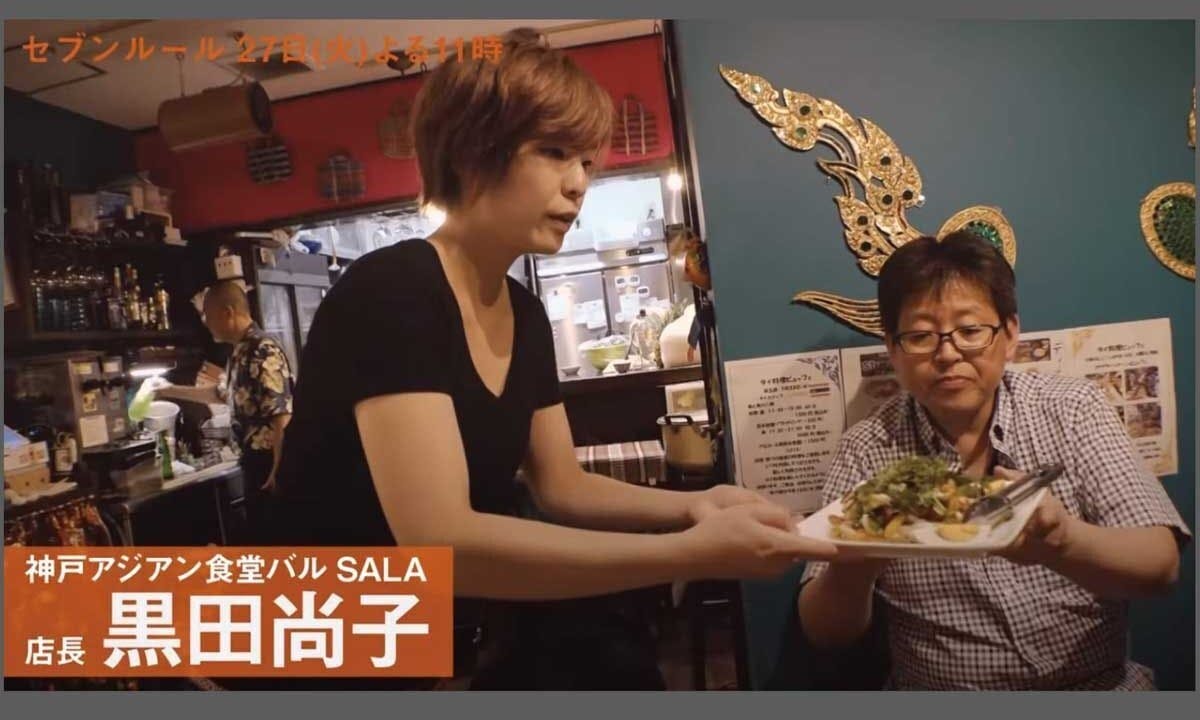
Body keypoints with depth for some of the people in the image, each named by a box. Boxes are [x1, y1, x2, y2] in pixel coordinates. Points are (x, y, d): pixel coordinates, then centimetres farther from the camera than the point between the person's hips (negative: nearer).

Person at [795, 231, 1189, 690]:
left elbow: (1161, 565, -10)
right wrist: (855, 566, -28)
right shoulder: (868, 450, -6)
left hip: (1097, 684, 2)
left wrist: (1061, 541, -31)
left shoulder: (1074, 411, -3)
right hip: (935, 692, -1)